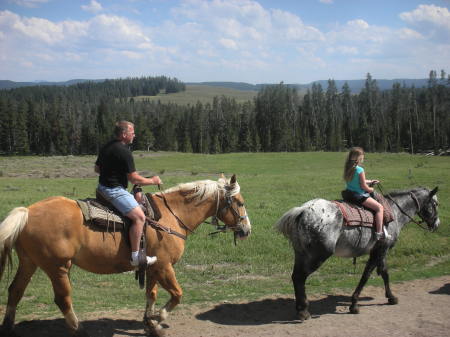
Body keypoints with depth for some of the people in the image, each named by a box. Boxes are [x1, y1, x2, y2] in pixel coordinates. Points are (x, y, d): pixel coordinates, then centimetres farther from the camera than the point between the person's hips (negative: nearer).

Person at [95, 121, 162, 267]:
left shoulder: (106, 147, 12)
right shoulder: (124, 152, -18)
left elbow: (97, 168, 23)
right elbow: (134, 179, -18)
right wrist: (152, 181, -4)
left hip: (102, 187, 11)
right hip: (115, 190, -11)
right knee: (139, 216, -19)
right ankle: (135, 256, -21)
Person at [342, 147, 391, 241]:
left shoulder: (347, 168, 5)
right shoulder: (360, 170, -20)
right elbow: (363, 186, -17)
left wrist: (370, 182, 21)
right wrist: (371, 189, 3)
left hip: (348, 193, 9)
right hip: (359, 196, -9)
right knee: (379, 207, -2)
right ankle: (379, 233, -5)